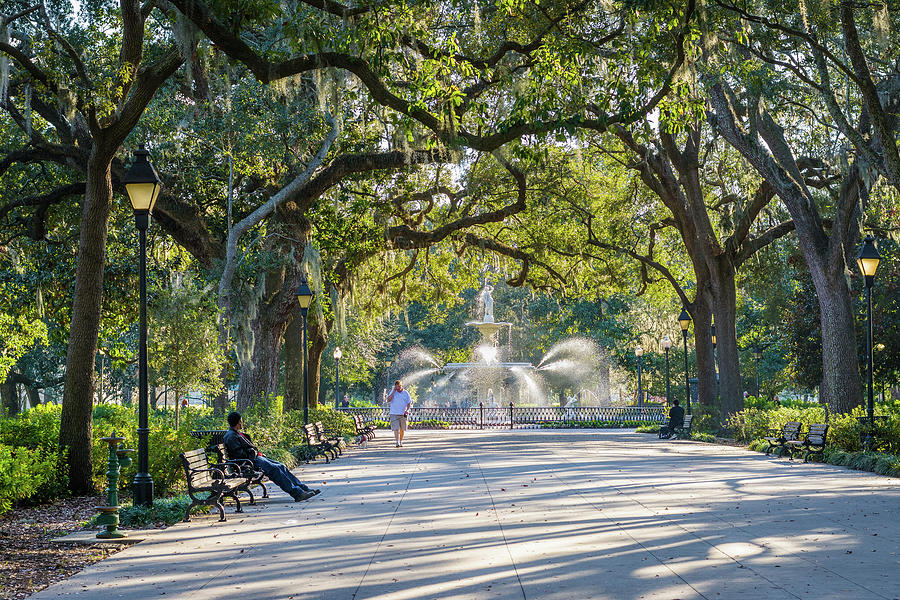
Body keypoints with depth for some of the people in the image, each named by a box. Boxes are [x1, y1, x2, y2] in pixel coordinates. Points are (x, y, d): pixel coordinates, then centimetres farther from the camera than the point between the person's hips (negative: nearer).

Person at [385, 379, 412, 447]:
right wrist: (393, 392, -11)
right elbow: (388, 400, -8)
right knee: (396, 428, -13)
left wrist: (407, 410, -11)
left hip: (403, 414, 2)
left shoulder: (406, 393, 5)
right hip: (394, 413, -2)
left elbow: (409, 403, 6)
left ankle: (401, 441, 24)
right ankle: (397, 442, -18)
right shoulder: (393, 392, 4)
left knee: (402, 429, 8)